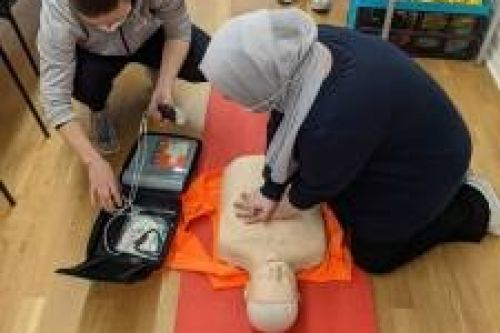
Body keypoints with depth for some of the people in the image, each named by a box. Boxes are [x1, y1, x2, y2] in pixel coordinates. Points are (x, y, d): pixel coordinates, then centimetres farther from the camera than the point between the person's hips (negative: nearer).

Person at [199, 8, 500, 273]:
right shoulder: (304, 51, -20)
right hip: (395, 135, 7)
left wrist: (274, 210, -4)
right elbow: (282, 125, -8)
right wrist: (270, 193, -7)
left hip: (422, 168, -7)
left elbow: (316, 187, -22)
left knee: (372, 255, 7)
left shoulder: (333, 123, -41)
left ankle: (473, 206, 19)